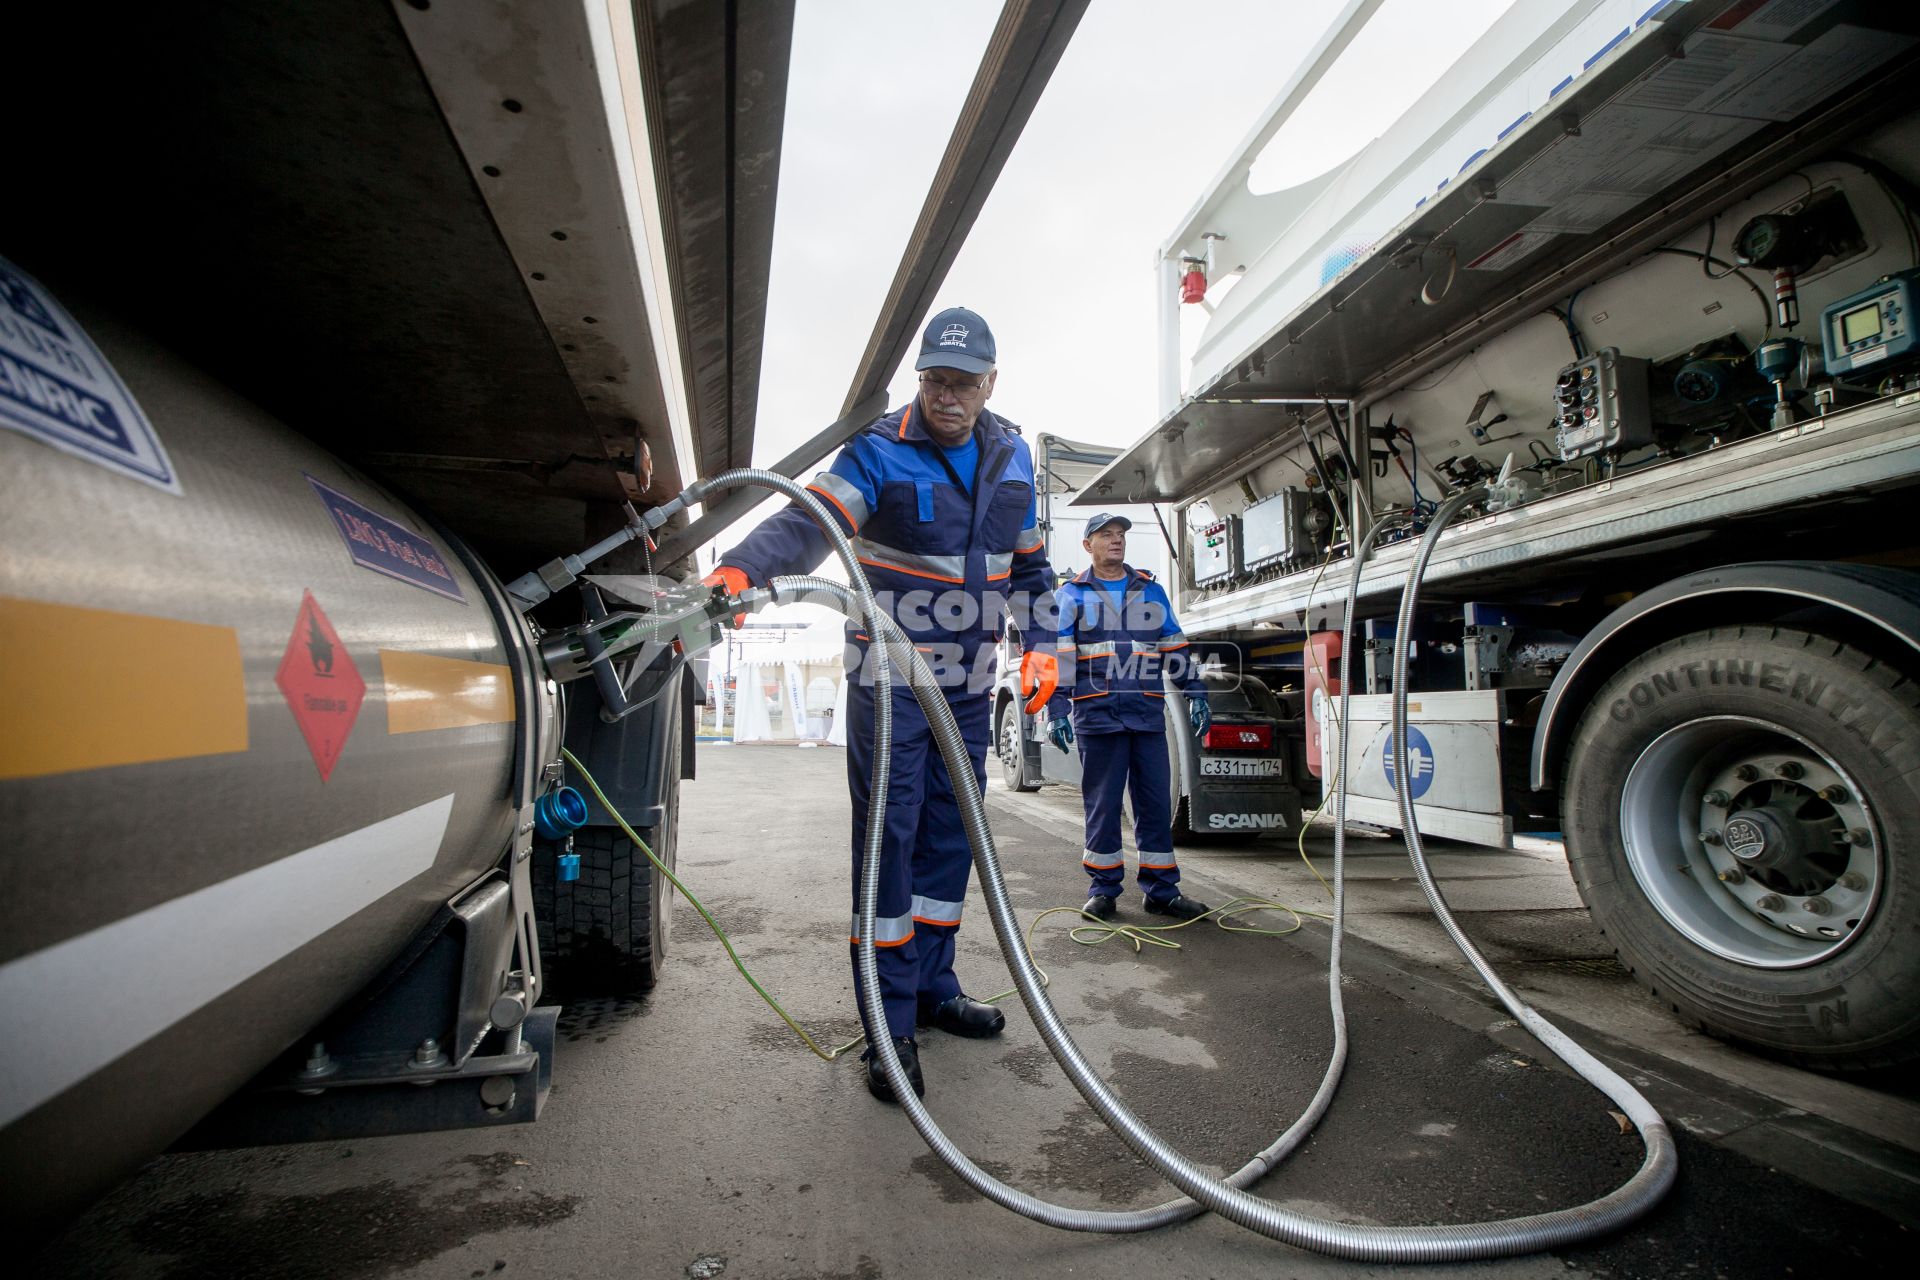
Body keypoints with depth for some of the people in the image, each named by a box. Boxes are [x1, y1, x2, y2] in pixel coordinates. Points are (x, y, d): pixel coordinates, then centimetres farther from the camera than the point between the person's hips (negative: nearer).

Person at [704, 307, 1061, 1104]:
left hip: (968, 685, 6)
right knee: (889, 835, -6)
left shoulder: (1011, 458, 8)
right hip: (888, 679, -5)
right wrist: (743, 566, -45)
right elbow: (809, 523, -26)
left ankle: (933, 987, 27)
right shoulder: (880, 451, -10)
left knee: (951, 834, 11)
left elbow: (1029, 563, 17)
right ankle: (891, 1024, 4)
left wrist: (1040, 644, 5)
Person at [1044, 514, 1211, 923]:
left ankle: (1162, 890, 15)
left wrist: (1196, 694, 11)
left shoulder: (1151, 590, 16)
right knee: (1102, 804, 3)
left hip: (1148, 715, 3)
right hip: (1097, 715, -3)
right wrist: (1057, 712, -9)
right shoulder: (1073, 595, 7)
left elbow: (1176, 647, 18)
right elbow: (1059, 657, 0)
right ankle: (1104, 889, 15)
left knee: (1157, 802, 5)